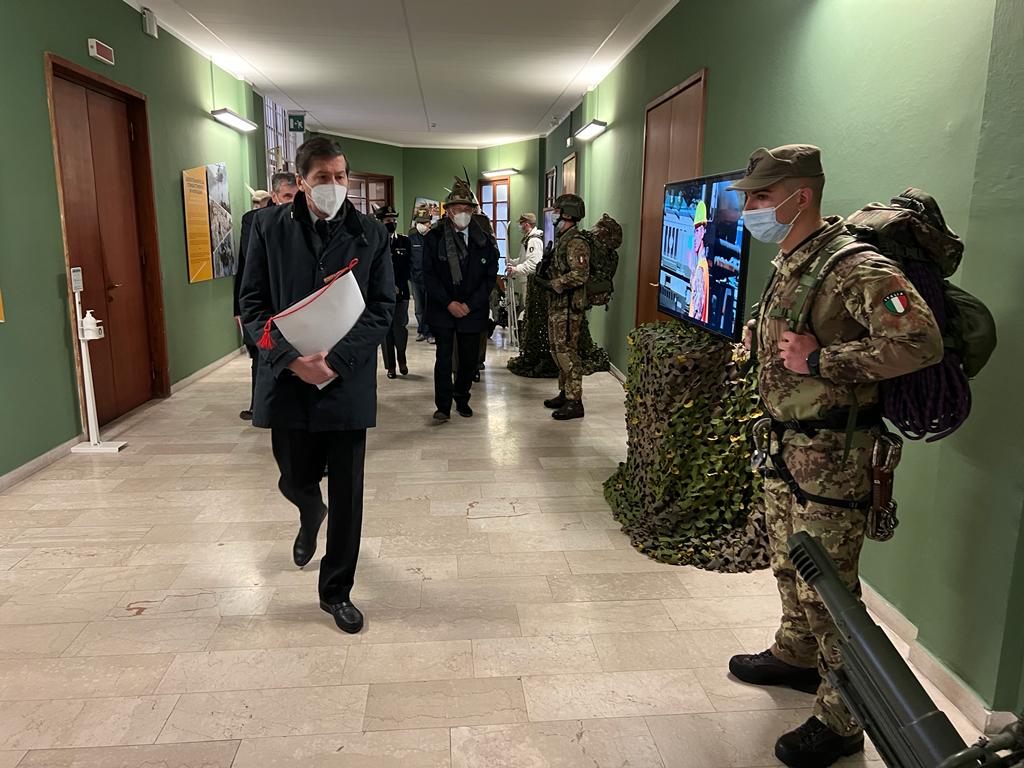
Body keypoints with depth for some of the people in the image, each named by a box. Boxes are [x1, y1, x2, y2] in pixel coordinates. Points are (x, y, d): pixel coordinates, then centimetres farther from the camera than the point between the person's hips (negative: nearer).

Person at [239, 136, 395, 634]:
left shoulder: (371, 234, -1)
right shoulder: (269, 228, 1)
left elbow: (382, 309, -4)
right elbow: (253, 304, 0)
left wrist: (335, 360, -16)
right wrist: (292, 358, -15)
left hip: (348, 382, -1)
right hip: (287, 378, 1)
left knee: (347, 495, 5)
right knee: (296, 480, 14)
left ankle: (336, 592, 24)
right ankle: (311, 517, 53)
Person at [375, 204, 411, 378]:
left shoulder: (405, 242, 8)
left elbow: (408, 268, 5)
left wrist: (398, 286, -6)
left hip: (401, 292, 1)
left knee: (400, 328, -4)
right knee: (386, 330, 3)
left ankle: (402, 360, 20)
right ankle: (390, 367, 13)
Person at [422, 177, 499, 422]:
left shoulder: (485, 240, 3)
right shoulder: (434, 238, 0)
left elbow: (490, 276, 2)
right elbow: (428, 275, -2)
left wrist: (470, 305, -8)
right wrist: (449, 303, -11)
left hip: (473, 310, 2)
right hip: (442, 310, -2)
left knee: (470, 359, 7)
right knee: (444, 357, -6)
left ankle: (462, 399, 27)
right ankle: (443, 406, 2)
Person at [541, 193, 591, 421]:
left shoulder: (576, 242, -16)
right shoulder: (562, 238, 15)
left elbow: (579, 275, -25)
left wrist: (552, 284, -18)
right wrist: (545, 278, 9)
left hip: (568, 306, -10)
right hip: (557, 304, 10)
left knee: (567, 352, -7)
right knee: (557, 349, 16)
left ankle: (575, 402, -2)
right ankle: (565, 393, 27)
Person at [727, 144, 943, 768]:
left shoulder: (855, 266, -20)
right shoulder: (788, 263, 10)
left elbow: (921, 343, -31)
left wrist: (821, 360, -27)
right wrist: (764, 341, 7)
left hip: (832, 454, -9)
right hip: (786, 442, 9)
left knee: (827, 587, 1)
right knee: (789, 564, 24)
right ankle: (796, 657, 46)